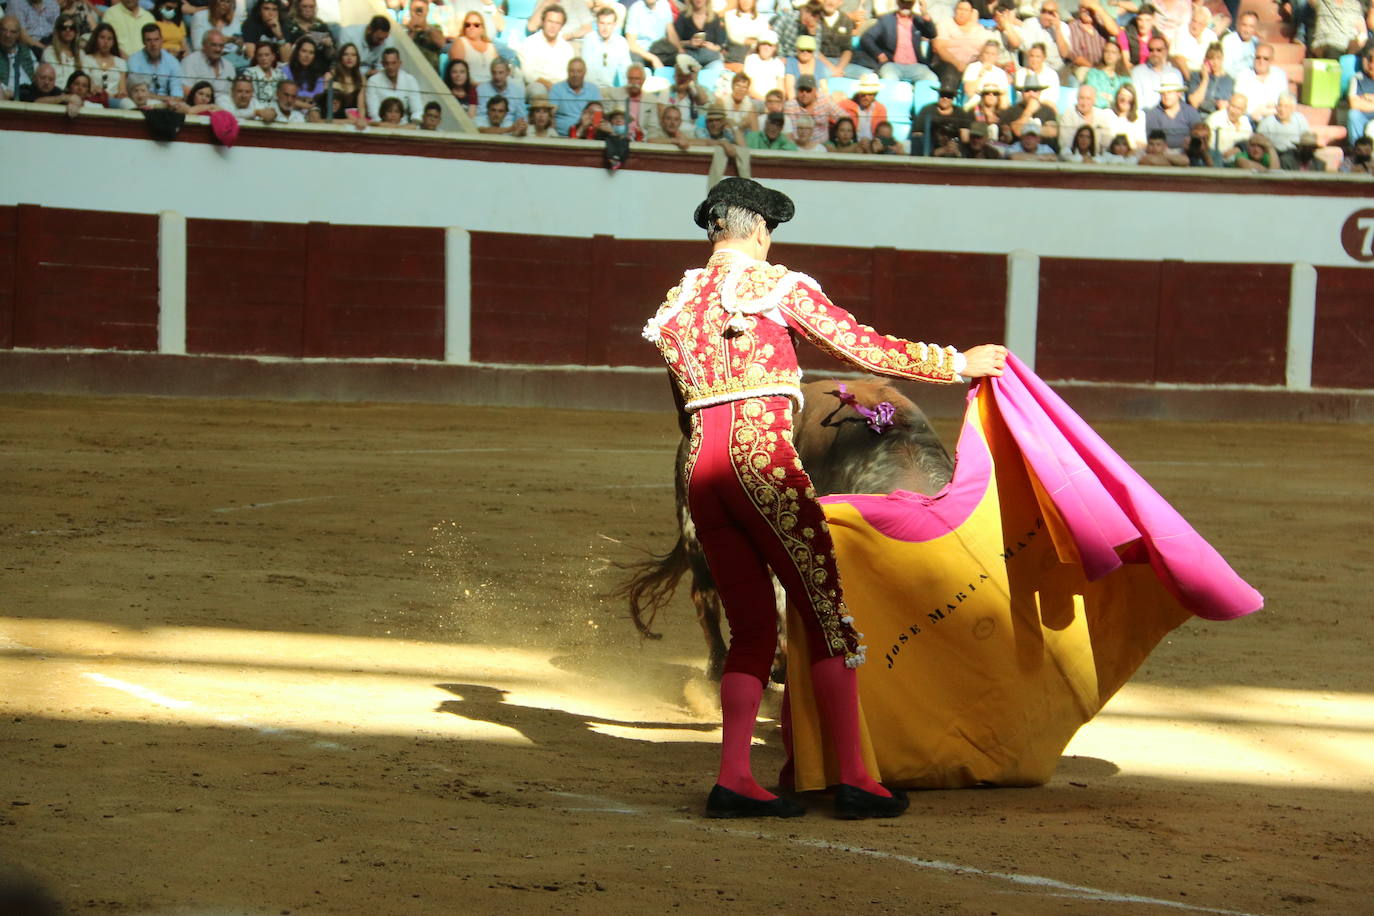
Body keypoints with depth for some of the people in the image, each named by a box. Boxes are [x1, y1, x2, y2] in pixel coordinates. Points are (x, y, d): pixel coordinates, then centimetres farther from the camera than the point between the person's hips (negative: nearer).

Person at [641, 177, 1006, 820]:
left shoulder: (678, 302, 19)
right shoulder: (778, 286, 2)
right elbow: (864, 348, -1)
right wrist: (955, 364, 8)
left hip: (700, 469, 6)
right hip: (763, 460, -6)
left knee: (752, 629, 12)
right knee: (828, 617, 0)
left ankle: (732, 780, 3)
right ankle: (853, 779, -2)